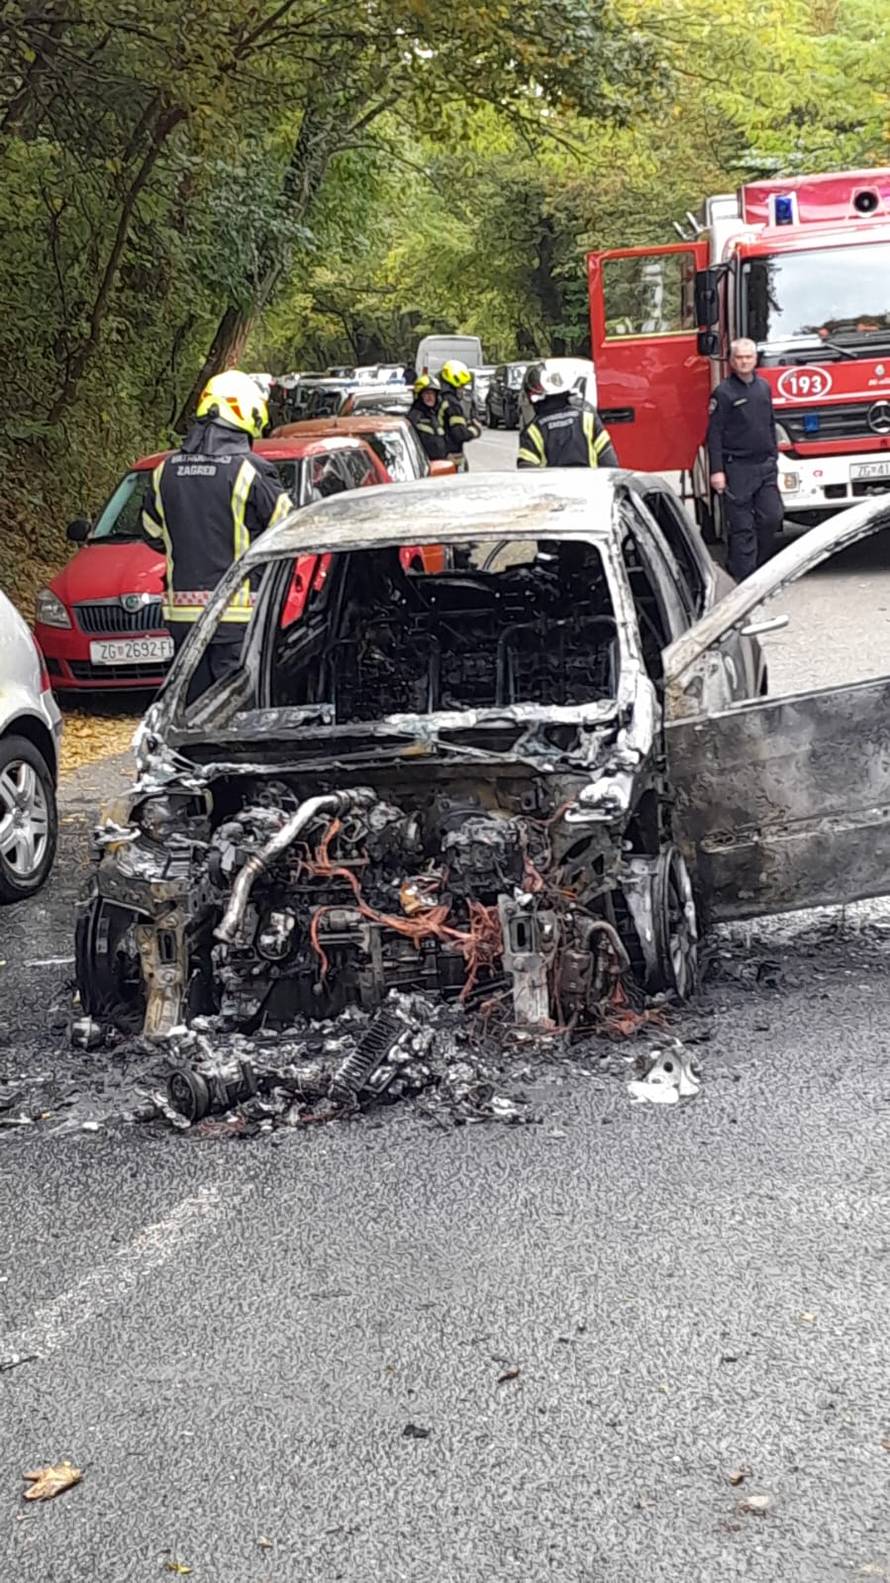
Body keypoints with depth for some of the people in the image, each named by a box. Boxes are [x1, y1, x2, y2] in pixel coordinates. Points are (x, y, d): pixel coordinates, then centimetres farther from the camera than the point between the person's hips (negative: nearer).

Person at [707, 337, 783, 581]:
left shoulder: (764, 387, 12)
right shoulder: (723, 392, -6)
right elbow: (714, 434, -8)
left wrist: (774, 457, 18)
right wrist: (716, 470, -14)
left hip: (765, 466, 6)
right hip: (737, 467, -6)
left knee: (772, 516, 2)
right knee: (742, 526, -4)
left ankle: (760, 566, 19)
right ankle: (743, 577, -1)